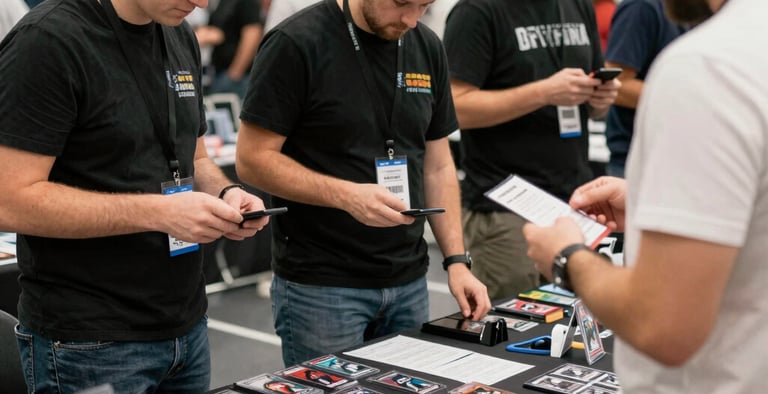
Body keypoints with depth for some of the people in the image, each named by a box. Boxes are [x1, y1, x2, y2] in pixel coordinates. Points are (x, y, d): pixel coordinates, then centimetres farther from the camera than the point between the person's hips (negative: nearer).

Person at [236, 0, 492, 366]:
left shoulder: (427, 48, 5)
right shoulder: (297, 44, -12)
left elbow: (437, 165, 10)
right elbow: (252, 159, -12)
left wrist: (457, 260, 1)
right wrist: (346, 195, -24)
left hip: (408, 283, 5)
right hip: (320, 286, -5)